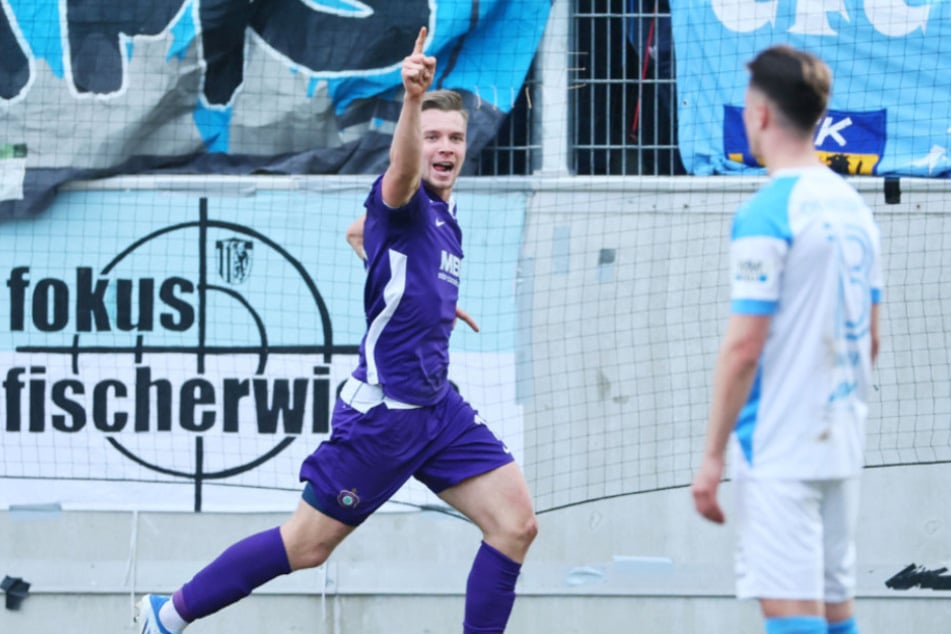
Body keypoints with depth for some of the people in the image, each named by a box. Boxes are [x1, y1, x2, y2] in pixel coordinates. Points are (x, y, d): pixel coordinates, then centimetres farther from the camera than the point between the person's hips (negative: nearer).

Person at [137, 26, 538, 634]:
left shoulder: (446, 214, 12)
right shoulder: (403, 202, -14)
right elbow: (401, 173, -41)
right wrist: (413, 98, -61)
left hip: (438, 407, 8)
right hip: (383, 411, -8)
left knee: (516, 522, -4)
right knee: (306, 546, 1)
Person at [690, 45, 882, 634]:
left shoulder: (767, 213, -13)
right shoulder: (851, 205, 11)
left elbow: (743, 347, -16)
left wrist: (712, 456, -11)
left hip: (779, 450, -8)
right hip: (843, 449, 8)